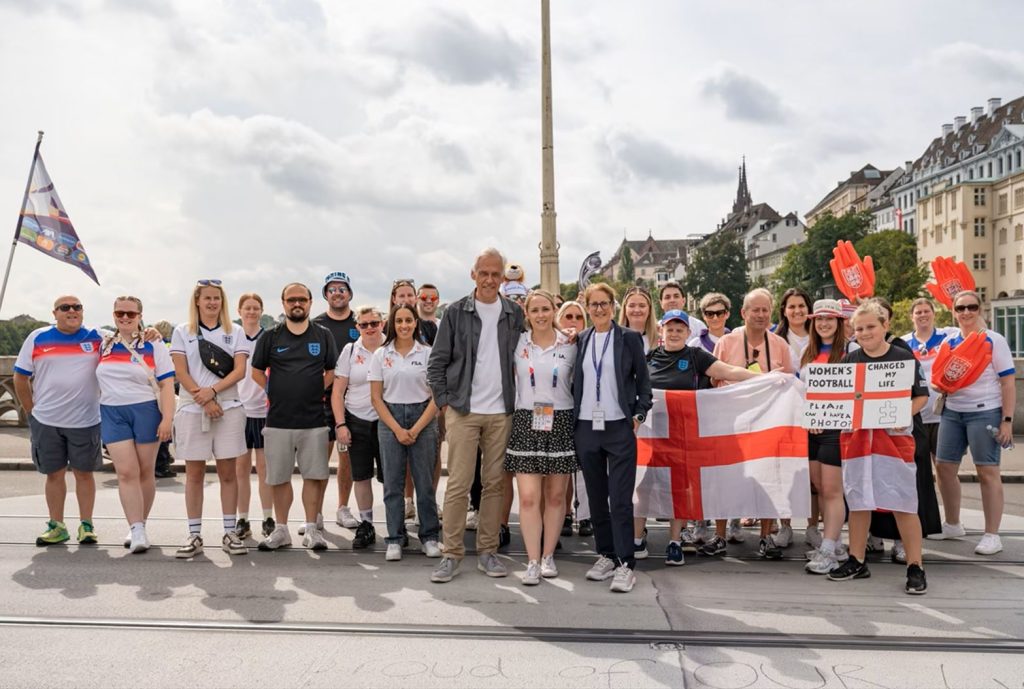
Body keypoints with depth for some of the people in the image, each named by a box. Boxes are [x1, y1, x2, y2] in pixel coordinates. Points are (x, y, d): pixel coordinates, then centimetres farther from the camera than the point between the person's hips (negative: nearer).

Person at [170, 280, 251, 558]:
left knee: (227, 472, 3)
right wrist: (203, 400, -12)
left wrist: (213, 390, -15)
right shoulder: (182, 332, 8)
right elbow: (181, 372, -1)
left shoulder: (234, 333, 9)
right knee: (194, 473, 3)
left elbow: (240, 370, -1)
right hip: (192, 410, 0)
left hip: (229, 409, 0)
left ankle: (230, 533, 8)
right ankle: (194, 535, 9)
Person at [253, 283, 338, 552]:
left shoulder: (323, 335, 7)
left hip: (314, 419, 0)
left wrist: (315, 392, 3)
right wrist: (277, 393, 4)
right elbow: (257, 371, 12)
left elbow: (332, 371, 13)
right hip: (278, 419, 0)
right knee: (279, 477, 7)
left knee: (314, 475, 2)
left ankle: (311, 529, 12)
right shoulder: (271, 337, 6)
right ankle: (281, 530, 19)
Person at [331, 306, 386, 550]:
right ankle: (366, 525, 21)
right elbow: (337, 391, 4)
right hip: (357, 422, 2)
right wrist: (340, 424, -3)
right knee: (361, 476, 7)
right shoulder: (350, 351, 4)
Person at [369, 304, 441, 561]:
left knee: (425, 482, 2)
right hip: (390, 419, 1)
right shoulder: (381, 355, 3)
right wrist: (397, 429, -6)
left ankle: (429, 536, 15)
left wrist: (416, 429, -8)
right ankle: (395, 539, 13)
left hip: (423, 418, -1)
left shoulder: (428, 353, 0)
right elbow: (376, 397, 2)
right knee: (393, 483, 4)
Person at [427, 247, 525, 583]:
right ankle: (452, 554, 5)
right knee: (458, 484, -3)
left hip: (501, 413, 3)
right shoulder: (456, 312, 1)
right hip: (463, 411, -2)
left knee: (494, 483, 7)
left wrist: (516, 400, 4)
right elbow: (437, 363, 2)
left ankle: (487, 551, 17)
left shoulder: (514, 314, 7)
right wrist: (445, 402, -4)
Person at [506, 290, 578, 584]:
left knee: (555, 495, 8)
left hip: (560, 424, 1)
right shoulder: (518, 343, 3)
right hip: (526, 423, -1)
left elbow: (577, 385, 11)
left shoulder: (569, 346, 4)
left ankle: (548, 556, 21)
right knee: (528, 497, -6)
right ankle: (532, 561, 2)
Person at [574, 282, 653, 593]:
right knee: (596, 496, 10)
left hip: (619, 427, -3)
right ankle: (606, 556, 22)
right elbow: (575, 381, 13)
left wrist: (639, 415, -5)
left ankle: (625, 565, 0)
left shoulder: (629, 338, 1)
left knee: (620, 498, -6)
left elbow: (643, 380, 4)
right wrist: (572, 417, 4)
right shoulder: (579, 340, 9)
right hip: (586, 427, 3)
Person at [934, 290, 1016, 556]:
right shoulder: (949, 342, 9)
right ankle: (952, 524, 24)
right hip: (952, 412, 6)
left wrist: (1007, 420, -13)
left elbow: (1008, 383, -8)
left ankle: (992, 535, 6)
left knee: (987, 472, -2)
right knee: (944, 467, 7)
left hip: (984, 413, -5)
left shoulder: (994, 341, -5)